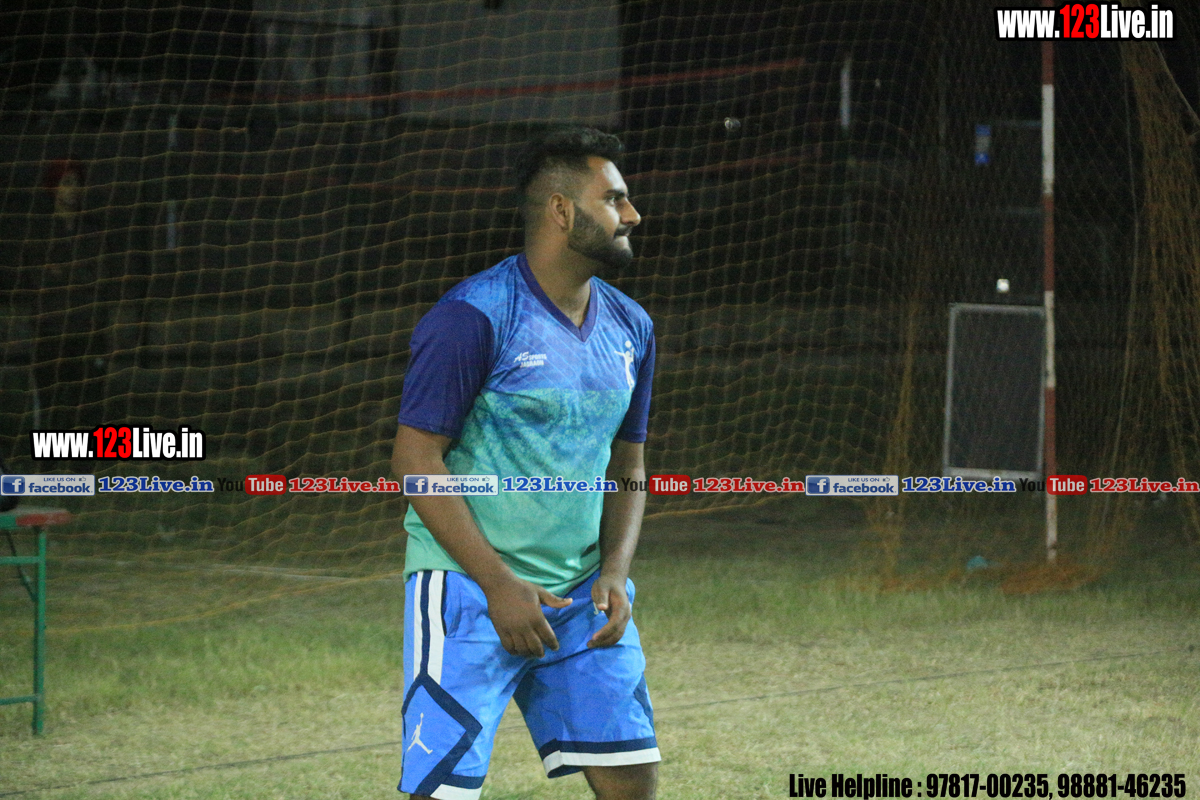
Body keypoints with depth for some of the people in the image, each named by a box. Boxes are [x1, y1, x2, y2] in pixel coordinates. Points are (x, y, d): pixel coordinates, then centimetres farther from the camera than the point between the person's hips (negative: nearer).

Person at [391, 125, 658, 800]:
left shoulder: (630, 327, 11)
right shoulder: (473, 316, -12)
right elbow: (416, 458, -13)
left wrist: (615, 571, 0)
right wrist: (499, 583, -17)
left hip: (585, 598, 7)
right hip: (468, 588, -7)